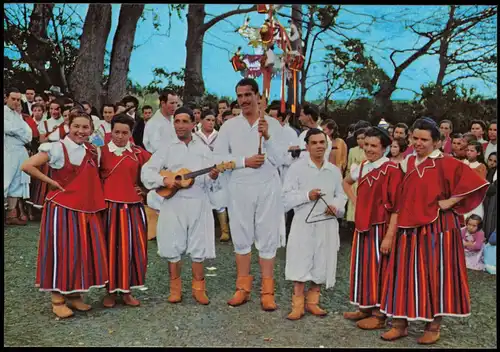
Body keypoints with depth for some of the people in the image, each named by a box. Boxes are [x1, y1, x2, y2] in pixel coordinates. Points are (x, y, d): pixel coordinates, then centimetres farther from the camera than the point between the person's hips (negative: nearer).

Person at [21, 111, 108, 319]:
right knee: (62, 251, 0)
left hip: (88, 209, 6)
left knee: (84, 251, 8)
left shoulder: (92, 151, 10)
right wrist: (51, 181, -12)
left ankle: (74, 295, 23)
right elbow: (27, 166, -15)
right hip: (62, 208, -6)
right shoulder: (57, 148, -9)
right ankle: (58, 299, 13)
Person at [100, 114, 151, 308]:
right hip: (109, 206, -2)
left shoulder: (139, 153, 5)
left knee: (132, 248, 6)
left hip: (133, 207, 2)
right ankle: (110, 291, 20)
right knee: (110, 248, 5)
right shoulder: (101, 152, 1)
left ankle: (126, 290, 21)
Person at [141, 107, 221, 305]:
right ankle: (175, 288, 18)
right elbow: (146, 172, -1)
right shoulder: (166, 149, 5)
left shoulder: (204, 149, 9)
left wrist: (213, 177, -18)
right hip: (173, 203, 0)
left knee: (199, 247, 4)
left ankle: (198, 287, 17)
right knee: (173, 247, 4)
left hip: (198, 203, 1)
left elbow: (209, 183, 5)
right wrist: (165, 180, -16)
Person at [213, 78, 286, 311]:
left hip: (267, 187, -1)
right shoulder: (229, 125, 5)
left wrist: (267, 136, -16)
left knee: (267, 238, 3)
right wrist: (244, 161, -13)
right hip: (239, 188, 1)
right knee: (241, 237, 8)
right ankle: (243, 288, 20)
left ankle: (267, 291, 12)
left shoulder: (272, 124, 2)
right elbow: (217, 156, -3)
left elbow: (279, 160, -3)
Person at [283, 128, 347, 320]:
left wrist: (336, 206, -10)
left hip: (327, 224, 4)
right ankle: (298, 304, 9)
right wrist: (307, 196, -19)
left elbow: (341, 194, 11)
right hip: (303, 222, -4)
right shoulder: (297, 167, -3)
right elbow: (287, 196, -6)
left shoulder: (334, 170, 10)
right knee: (300, 264, -3)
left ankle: (312, 301, 24)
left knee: (321, 265, 9)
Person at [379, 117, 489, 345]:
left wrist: (450, 202, -13)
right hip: (409, 227, 5)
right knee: (405, 273, 7)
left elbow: (474, 182, -14)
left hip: (436, 227, -5)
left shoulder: (445, 163, -8)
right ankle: (400, 323, 16)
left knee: (434, 273, 3)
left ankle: (433, 326, 17)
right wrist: (398, 222, 10)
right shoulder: (408, 163, 9)